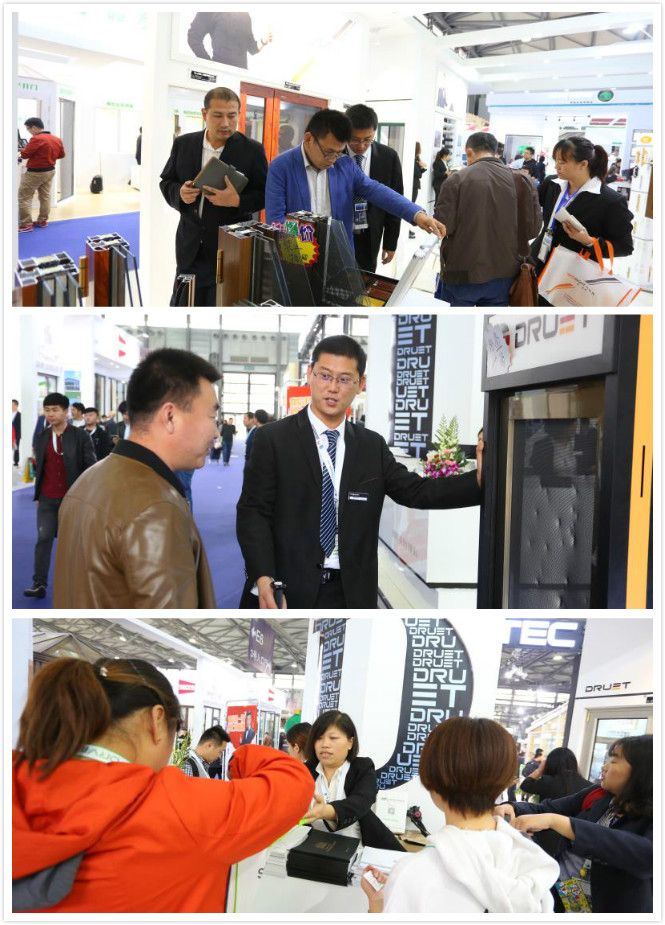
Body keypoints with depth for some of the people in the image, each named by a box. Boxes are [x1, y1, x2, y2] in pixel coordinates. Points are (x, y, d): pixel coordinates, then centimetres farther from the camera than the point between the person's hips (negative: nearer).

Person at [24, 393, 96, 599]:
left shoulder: (81, 436, -8)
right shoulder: (42, 437, 5)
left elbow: (91, 468, -7)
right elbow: (39, 468, 12)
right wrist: (37, 495, 12)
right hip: (47, 498, 3)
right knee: (43, 538, -4)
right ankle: (39, 584, -3)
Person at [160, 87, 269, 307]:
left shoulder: (252, 150, -5)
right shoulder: (183, 144, 4)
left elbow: (265, 194, -2)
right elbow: (166, 182, 12)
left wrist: (237, 200, -22)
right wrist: (180, 193, -12)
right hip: (190, 247, 3)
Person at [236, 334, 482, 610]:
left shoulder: (372, 446, 8)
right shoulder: (273, 439, -3)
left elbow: (417, 491, 0)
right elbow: (253, 512, -7)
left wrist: (480, 479, -14)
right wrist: (263, 578, -21)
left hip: (350, 593, 4)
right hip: (287, 590, -3)